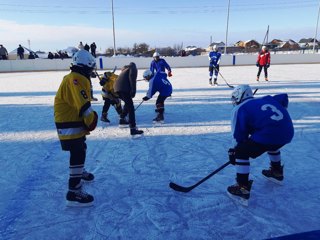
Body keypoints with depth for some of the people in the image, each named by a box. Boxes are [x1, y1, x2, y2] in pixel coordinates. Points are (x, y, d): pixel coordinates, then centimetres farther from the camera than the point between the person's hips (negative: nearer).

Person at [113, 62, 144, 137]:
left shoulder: (125, 69, 36)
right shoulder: (133, 68, 12)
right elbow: (132, 78, -7)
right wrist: (133, 91, -12)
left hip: (117, 88, 9)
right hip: (124, 88, -9)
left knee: (128, 104, 30)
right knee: (130, 107, -13)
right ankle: (133, 129, -22)